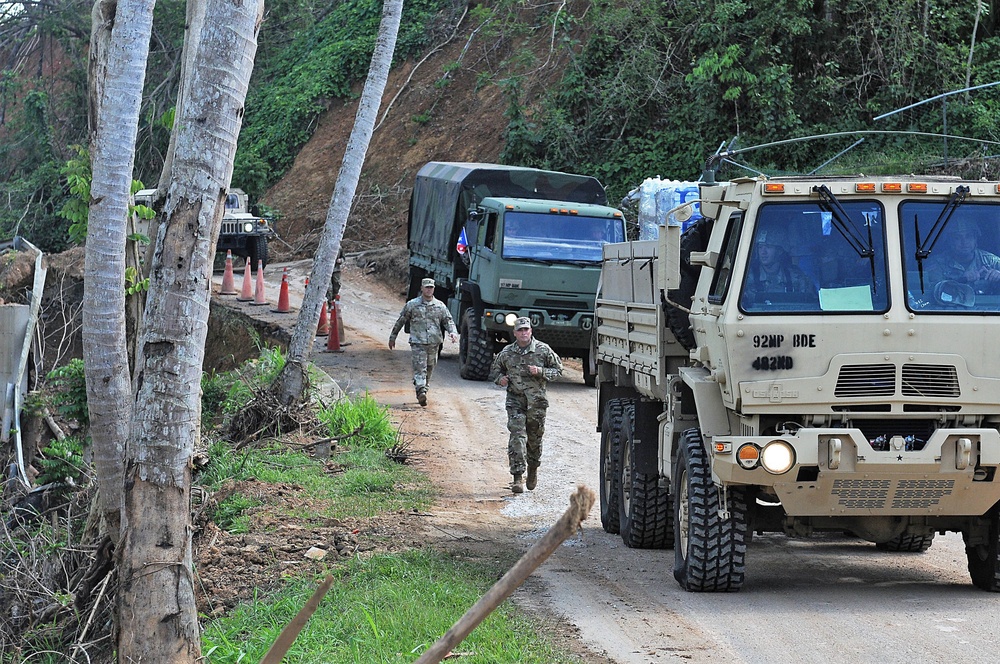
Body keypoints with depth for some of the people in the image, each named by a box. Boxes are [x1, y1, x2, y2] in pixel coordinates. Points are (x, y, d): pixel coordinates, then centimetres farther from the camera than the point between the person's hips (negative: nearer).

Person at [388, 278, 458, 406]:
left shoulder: (440, 306, 9)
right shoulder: (412, 305, 3)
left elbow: (448, 321, 11)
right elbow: (400, 321, 9)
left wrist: (453, 332, -10)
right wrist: (392, 337, 12)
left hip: (434, 343, 3)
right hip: (417, 343, -3)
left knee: (429, 370, 10)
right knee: (420, 369, -15)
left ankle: (422, 393, 22)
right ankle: (421, 392, -28)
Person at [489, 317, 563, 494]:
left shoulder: (543, 350, 0)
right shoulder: (507, 352, 5)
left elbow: (558, 369, 6)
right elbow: (495, 370, 20)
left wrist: (541, 372, -11)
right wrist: (500, 378, -3)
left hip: (536, 401, 0)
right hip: (515, 400, 0)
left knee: (535, 438, 10)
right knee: (517, 436, -13)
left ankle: (533, 469, 38)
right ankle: (517, 477, -15)